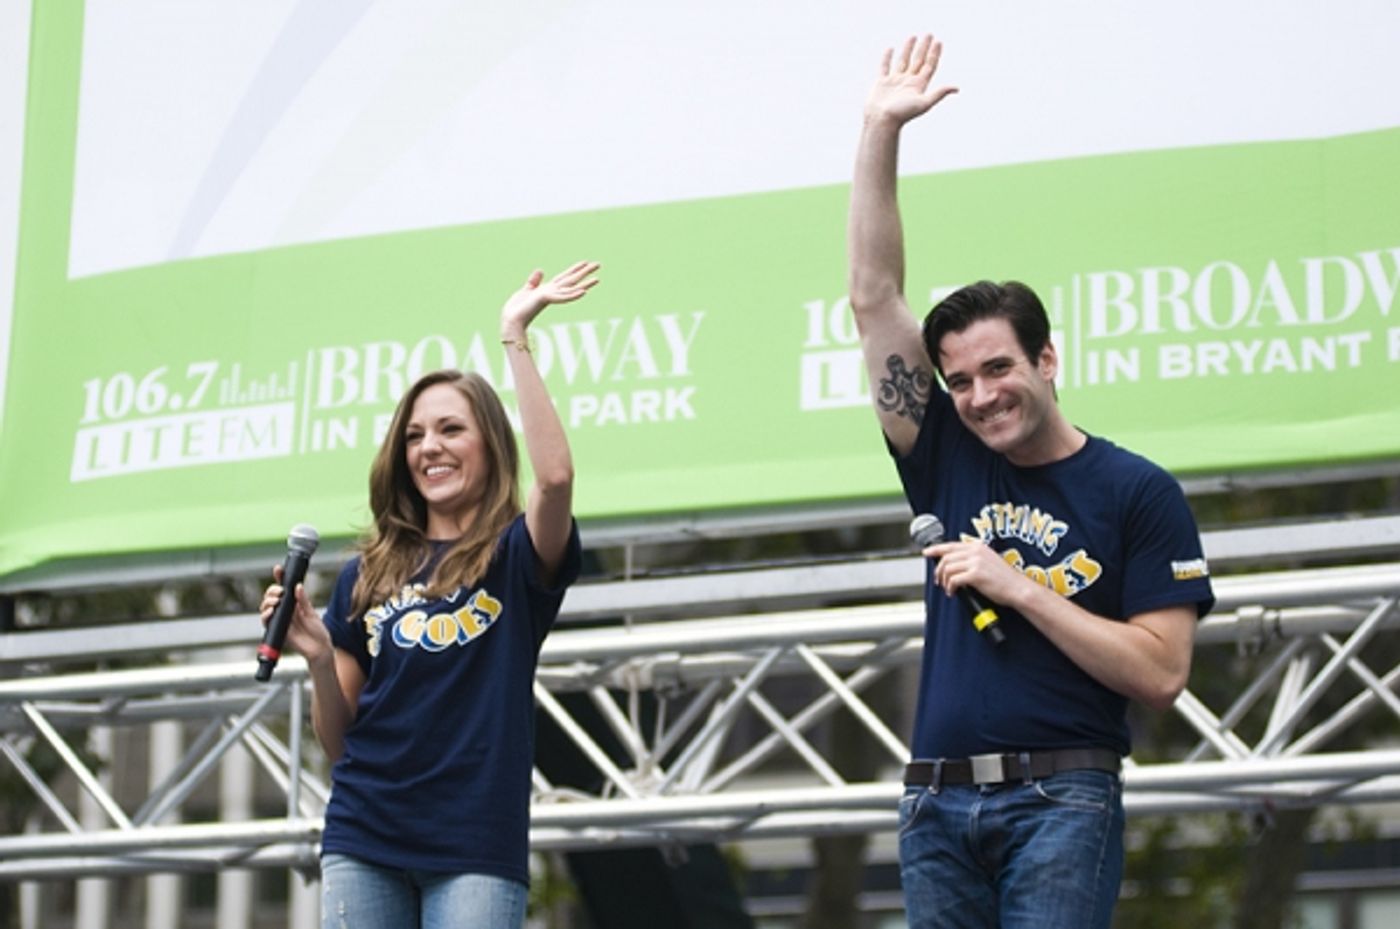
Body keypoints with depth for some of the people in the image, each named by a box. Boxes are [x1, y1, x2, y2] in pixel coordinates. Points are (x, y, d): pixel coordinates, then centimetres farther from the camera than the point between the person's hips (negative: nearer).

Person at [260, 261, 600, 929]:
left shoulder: (516, 559, 4)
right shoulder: (368, 576, 14)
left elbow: (555, 475, -20)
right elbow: (339, 742, 14)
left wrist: (514, 336, -17)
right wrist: (319, 658, -6)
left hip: (476, 849, -3)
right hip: (363, 841, 3)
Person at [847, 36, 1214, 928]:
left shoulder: (1137, 492, 1)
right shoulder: (948, 463, 11)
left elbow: (1161, 671, -6)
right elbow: (874, 297, 7)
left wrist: (1019, 588, -12)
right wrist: (882, 130, 4)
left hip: (1062, 798, -4)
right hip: (938, 804, 4)